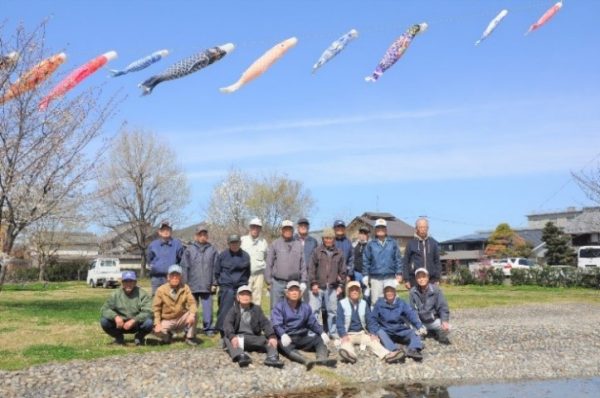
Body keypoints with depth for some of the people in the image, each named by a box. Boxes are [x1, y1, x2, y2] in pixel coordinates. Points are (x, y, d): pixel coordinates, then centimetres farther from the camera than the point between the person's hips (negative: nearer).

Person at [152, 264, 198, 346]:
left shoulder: (185, 288, -5)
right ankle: (168, 335, 9)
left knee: (193, 315, -28)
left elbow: (192, 302, -13)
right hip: (167, 321, -1)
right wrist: (157, 323, -18)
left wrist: (192, 314, -34)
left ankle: (190, 338, -5)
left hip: (182, 319, 1)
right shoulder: (161, 290, -10)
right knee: (158, 331, -30)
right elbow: (156, 308, -6)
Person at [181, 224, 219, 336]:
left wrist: (214, 283, 0)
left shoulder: (212, 250, 6)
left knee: (208, 308, -1)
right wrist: (185, 283, -2)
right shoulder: (189, 250, 4)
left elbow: (215, 268, 5)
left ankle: (208, 328, 8)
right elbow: (184, 267, 3)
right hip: (192, 286, 0)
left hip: (207, 286, 0)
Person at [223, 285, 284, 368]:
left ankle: (272, 357, -43)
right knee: (228, 339, -31)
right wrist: (232, 336, -32)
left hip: (254, 338, 2)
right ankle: (240, 356, -53)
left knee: (270, 339, -19)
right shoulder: (234, 310, 6)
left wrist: (272, 336, -21)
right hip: (238, 337, -2)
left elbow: (265, 323, -1)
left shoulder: (256, 309, 12)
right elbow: (227, 324, -11)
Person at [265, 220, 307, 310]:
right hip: (278, 283, -1)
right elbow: (269, 264, 4)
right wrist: (268, 280, -1)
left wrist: (303, 281, 3)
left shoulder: (299, 245, 11)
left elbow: (303, 265, 10)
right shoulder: (275, 244, 6)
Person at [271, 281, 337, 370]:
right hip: (287, 338, -5)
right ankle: (306, 361, -59)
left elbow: (313, 323, 15)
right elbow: (276, 324, -10)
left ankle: (322, 358, -46)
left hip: (302, 338, 5)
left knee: (320, 340, -17)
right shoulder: (280, 306, 2)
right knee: (285, 346, -37)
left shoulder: (305, 307, 17)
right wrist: (283, 335, -32)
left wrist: (322, 333, -6)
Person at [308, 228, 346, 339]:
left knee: (332, 311, 8)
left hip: (332, 288, 2)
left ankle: (333, 332, 18)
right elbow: (311, 268, 1)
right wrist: (313, 283, -6)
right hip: (318, 287, -2)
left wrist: (341, 285, 6)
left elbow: (342, 271, 13)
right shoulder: (317, 251, 2)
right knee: (314, 310, -3)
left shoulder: (339, 253, 9)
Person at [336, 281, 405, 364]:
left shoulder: (364, 303, 10)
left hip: (362, 333, 4)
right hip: (348, 334, -3)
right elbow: (339, 322, -5)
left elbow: (370, 320, 10)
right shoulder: (342, 304, -2)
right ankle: (349, 354, -70)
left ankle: (387, 355, -51)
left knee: (373, 341, -25)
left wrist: (373, 333, -7)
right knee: (346, 343, -36)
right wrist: (343, 335, -21)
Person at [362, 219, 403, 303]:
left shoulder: (393, 243, 7)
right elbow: (366, 261, 6)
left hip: (390, 277, 0)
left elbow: (398, 259, 7)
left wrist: (399, 274, 2)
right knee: (375, 301, 2)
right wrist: (365, 276, 2)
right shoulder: (371, 244, 6)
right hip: (375, 278, 0)